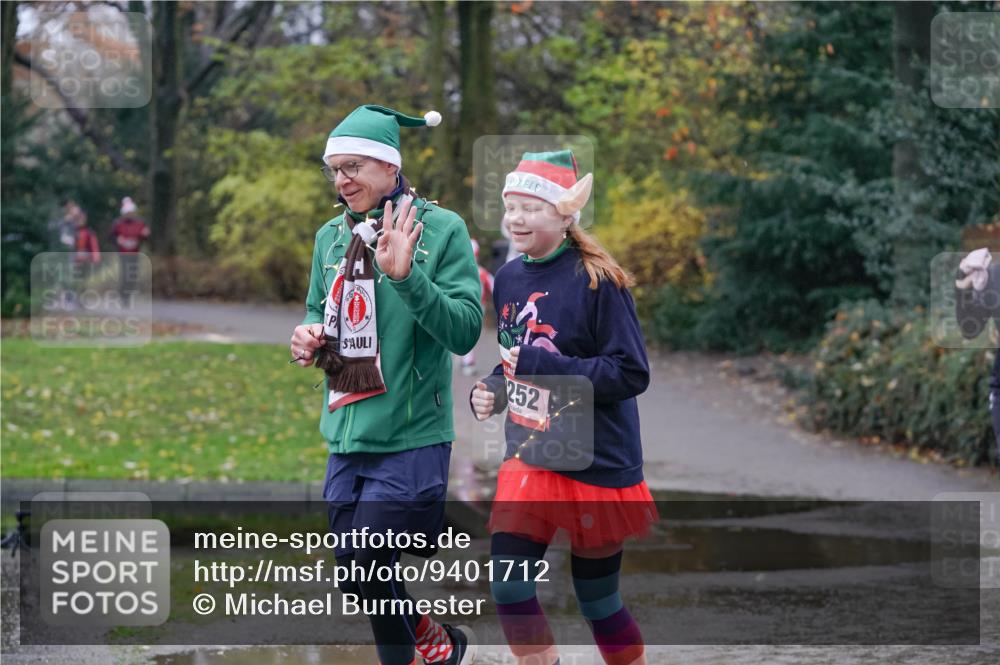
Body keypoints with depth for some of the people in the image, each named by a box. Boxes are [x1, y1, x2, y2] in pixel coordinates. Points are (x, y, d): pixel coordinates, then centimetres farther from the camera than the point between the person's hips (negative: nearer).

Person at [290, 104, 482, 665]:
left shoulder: (440, 229, -9)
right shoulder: (332, 236, 9)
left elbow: (466, 331, -15)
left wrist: (406, 275, -27)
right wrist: (311, 338, 0)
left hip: (410, 440, -6)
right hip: (347, 436, 6)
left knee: (365, 571, -11)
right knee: (360, 574, 11)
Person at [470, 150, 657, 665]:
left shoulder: (597, 280, -15)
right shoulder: (508, 279, 5)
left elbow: (631, 373, -19)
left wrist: (544, 366, -25)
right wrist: (490, 393, -1)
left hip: (596, 467, -5)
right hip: (529, 461, 5)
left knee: (596, 601, 7)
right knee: (508, 585, -8)